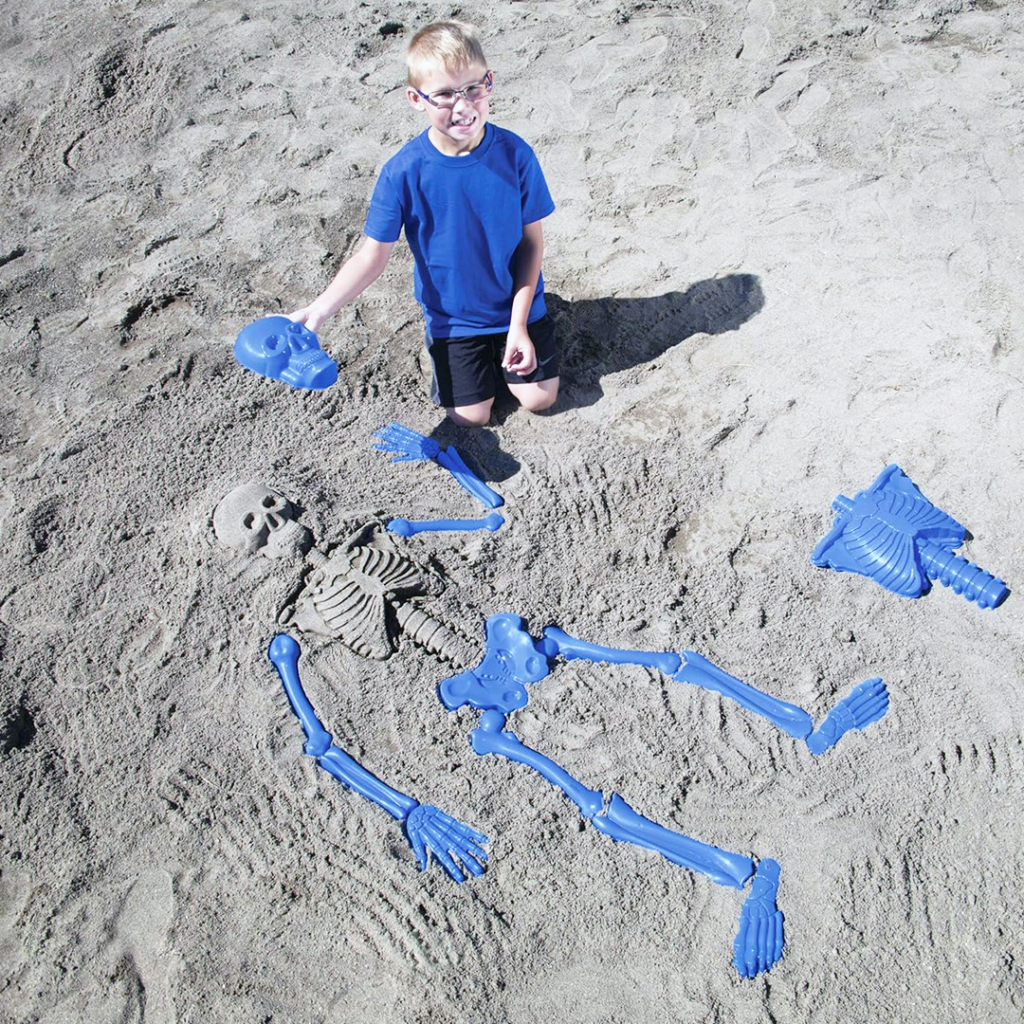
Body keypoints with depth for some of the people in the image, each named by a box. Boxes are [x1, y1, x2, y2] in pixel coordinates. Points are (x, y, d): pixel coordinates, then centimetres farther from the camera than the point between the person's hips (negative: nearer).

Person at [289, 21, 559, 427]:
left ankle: (507, 342, 32)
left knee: (540, 398, 2)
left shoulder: (514, 154, -19)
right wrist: (319, 309, -30)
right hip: (452, 316, -1)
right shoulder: (403, 172, -22)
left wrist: (519, 323, -14)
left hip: (517, 304, 1)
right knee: (471, 416, 2)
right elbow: (372, 256, -17)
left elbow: (532, 239, -10)